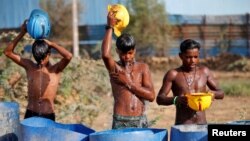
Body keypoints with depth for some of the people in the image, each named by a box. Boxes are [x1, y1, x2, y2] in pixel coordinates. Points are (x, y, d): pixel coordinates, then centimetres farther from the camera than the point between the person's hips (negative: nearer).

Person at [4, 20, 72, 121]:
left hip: (48, 116, -2)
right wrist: (22, 33, -5)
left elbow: (68, 56, -22)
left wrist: (52, 44, -13)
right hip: (30, 115, 2)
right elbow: (8, 52, 4)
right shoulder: (29, 66, 6)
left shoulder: (55, 69, -2)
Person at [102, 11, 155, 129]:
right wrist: (110, 27, -15)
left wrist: (128, 83, -8)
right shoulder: (114, 68, 1)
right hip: (120, 122, -3)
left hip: (141, 121, 3)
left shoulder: (143, 68, 8)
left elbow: (151, 96, -2)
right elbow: (105, 55, -23)